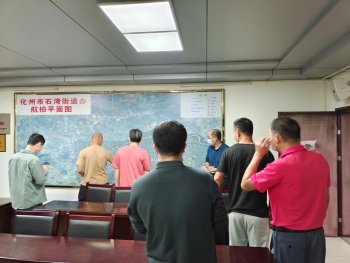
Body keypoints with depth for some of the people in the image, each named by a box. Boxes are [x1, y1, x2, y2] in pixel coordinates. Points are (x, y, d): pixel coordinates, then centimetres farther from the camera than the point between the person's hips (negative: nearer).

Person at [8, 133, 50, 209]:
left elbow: (13, 178, 13)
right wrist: (45, 171, 1)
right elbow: (40, 180, -18)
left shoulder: (13, 158, 3)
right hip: (32, 203, -7)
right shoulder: (34, 160, -20)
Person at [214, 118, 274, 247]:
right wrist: (271, 209, 9)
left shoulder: (229, 152, -3)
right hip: (258, 213, -1)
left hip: (235, 212, 1)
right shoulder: (266, 153, -5)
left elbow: (217, 179, -5)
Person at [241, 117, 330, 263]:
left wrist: (258, 154, -7)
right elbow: (326, 197, 9)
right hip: (317, 233, 6)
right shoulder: (320, 159, -2)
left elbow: (245, 185, -11)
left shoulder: (280, 166, -23)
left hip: (289, 236, -6)